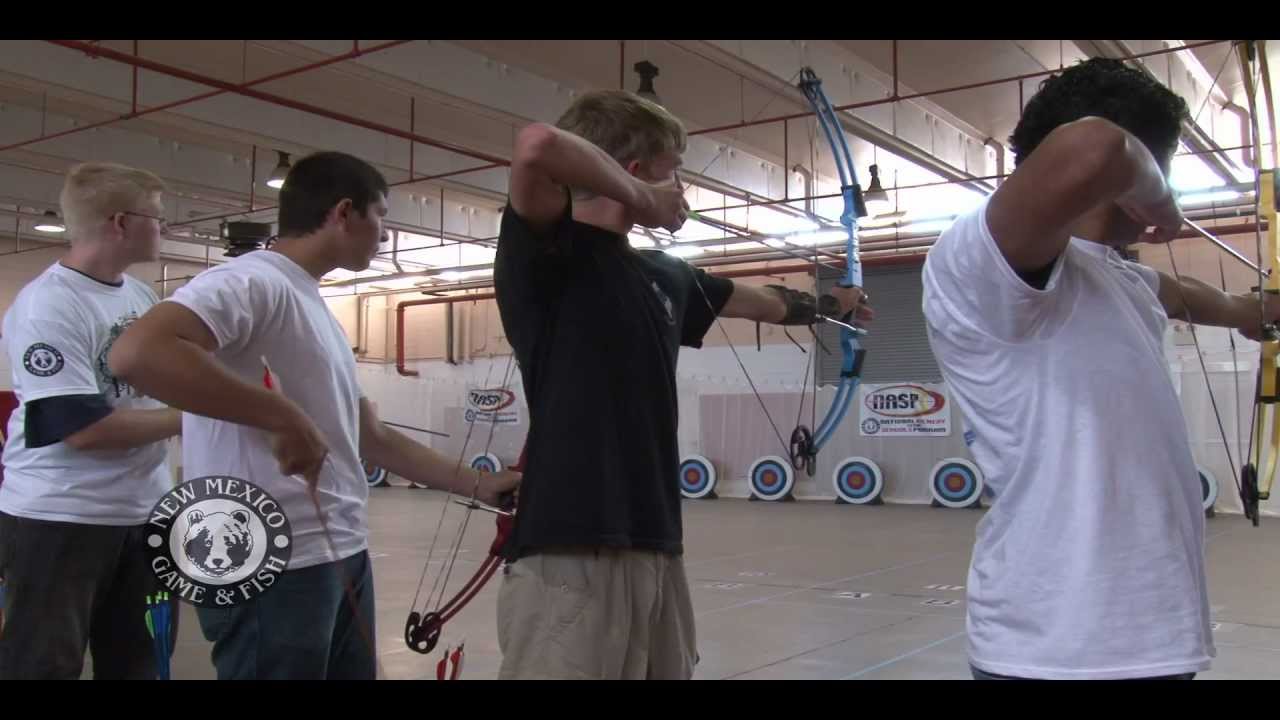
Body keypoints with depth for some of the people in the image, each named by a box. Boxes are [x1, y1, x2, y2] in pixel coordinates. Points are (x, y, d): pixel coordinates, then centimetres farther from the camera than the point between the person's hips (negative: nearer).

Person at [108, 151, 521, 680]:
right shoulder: (252, 281, -12)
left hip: (344, 556, 10)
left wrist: (478, 485, 18)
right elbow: (136, 352, -30)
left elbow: (373, 439, 21)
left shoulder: (317, 310, 18)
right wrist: (285, 416, -26)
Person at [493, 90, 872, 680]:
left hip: (656, 550, 8)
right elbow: (536, 146, -27)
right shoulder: (548, 253, -7)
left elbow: (760, 302, 34)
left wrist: (828, 303, 48)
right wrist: (641, 198, -12)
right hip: (568, 556, -8)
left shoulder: (664, 275, 16)